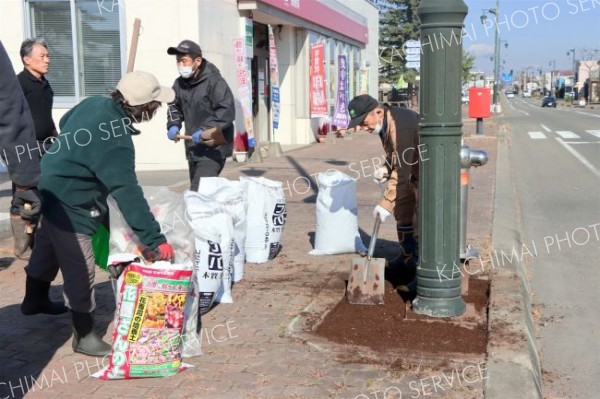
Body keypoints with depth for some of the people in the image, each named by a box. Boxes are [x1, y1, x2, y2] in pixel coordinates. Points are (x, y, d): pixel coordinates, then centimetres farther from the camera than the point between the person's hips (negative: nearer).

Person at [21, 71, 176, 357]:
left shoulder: (94, 104, -5)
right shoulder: (115, 141, -32)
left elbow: (64, 123, 16)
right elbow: (128, 192, -34)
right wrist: (155, 239, -32)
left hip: (51, 190, 10)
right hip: (70, 206, -10)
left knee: (46, 250, 28)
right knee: (80, 272, -1)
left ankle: (33, 300, 51)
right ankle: (84, 336, 11)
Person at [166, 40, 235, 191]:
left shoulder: (214, 82, -16)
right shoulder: (180, 83, 7)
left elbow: (227, 112, -22)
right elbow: (175, 106, 21)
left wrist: (205, 129, -28)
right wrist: (173, 125, 2)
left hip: (213, 150, -8)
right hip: (193, 148, 9)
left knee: (199, 191, -19)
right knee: (195, 190, 19)